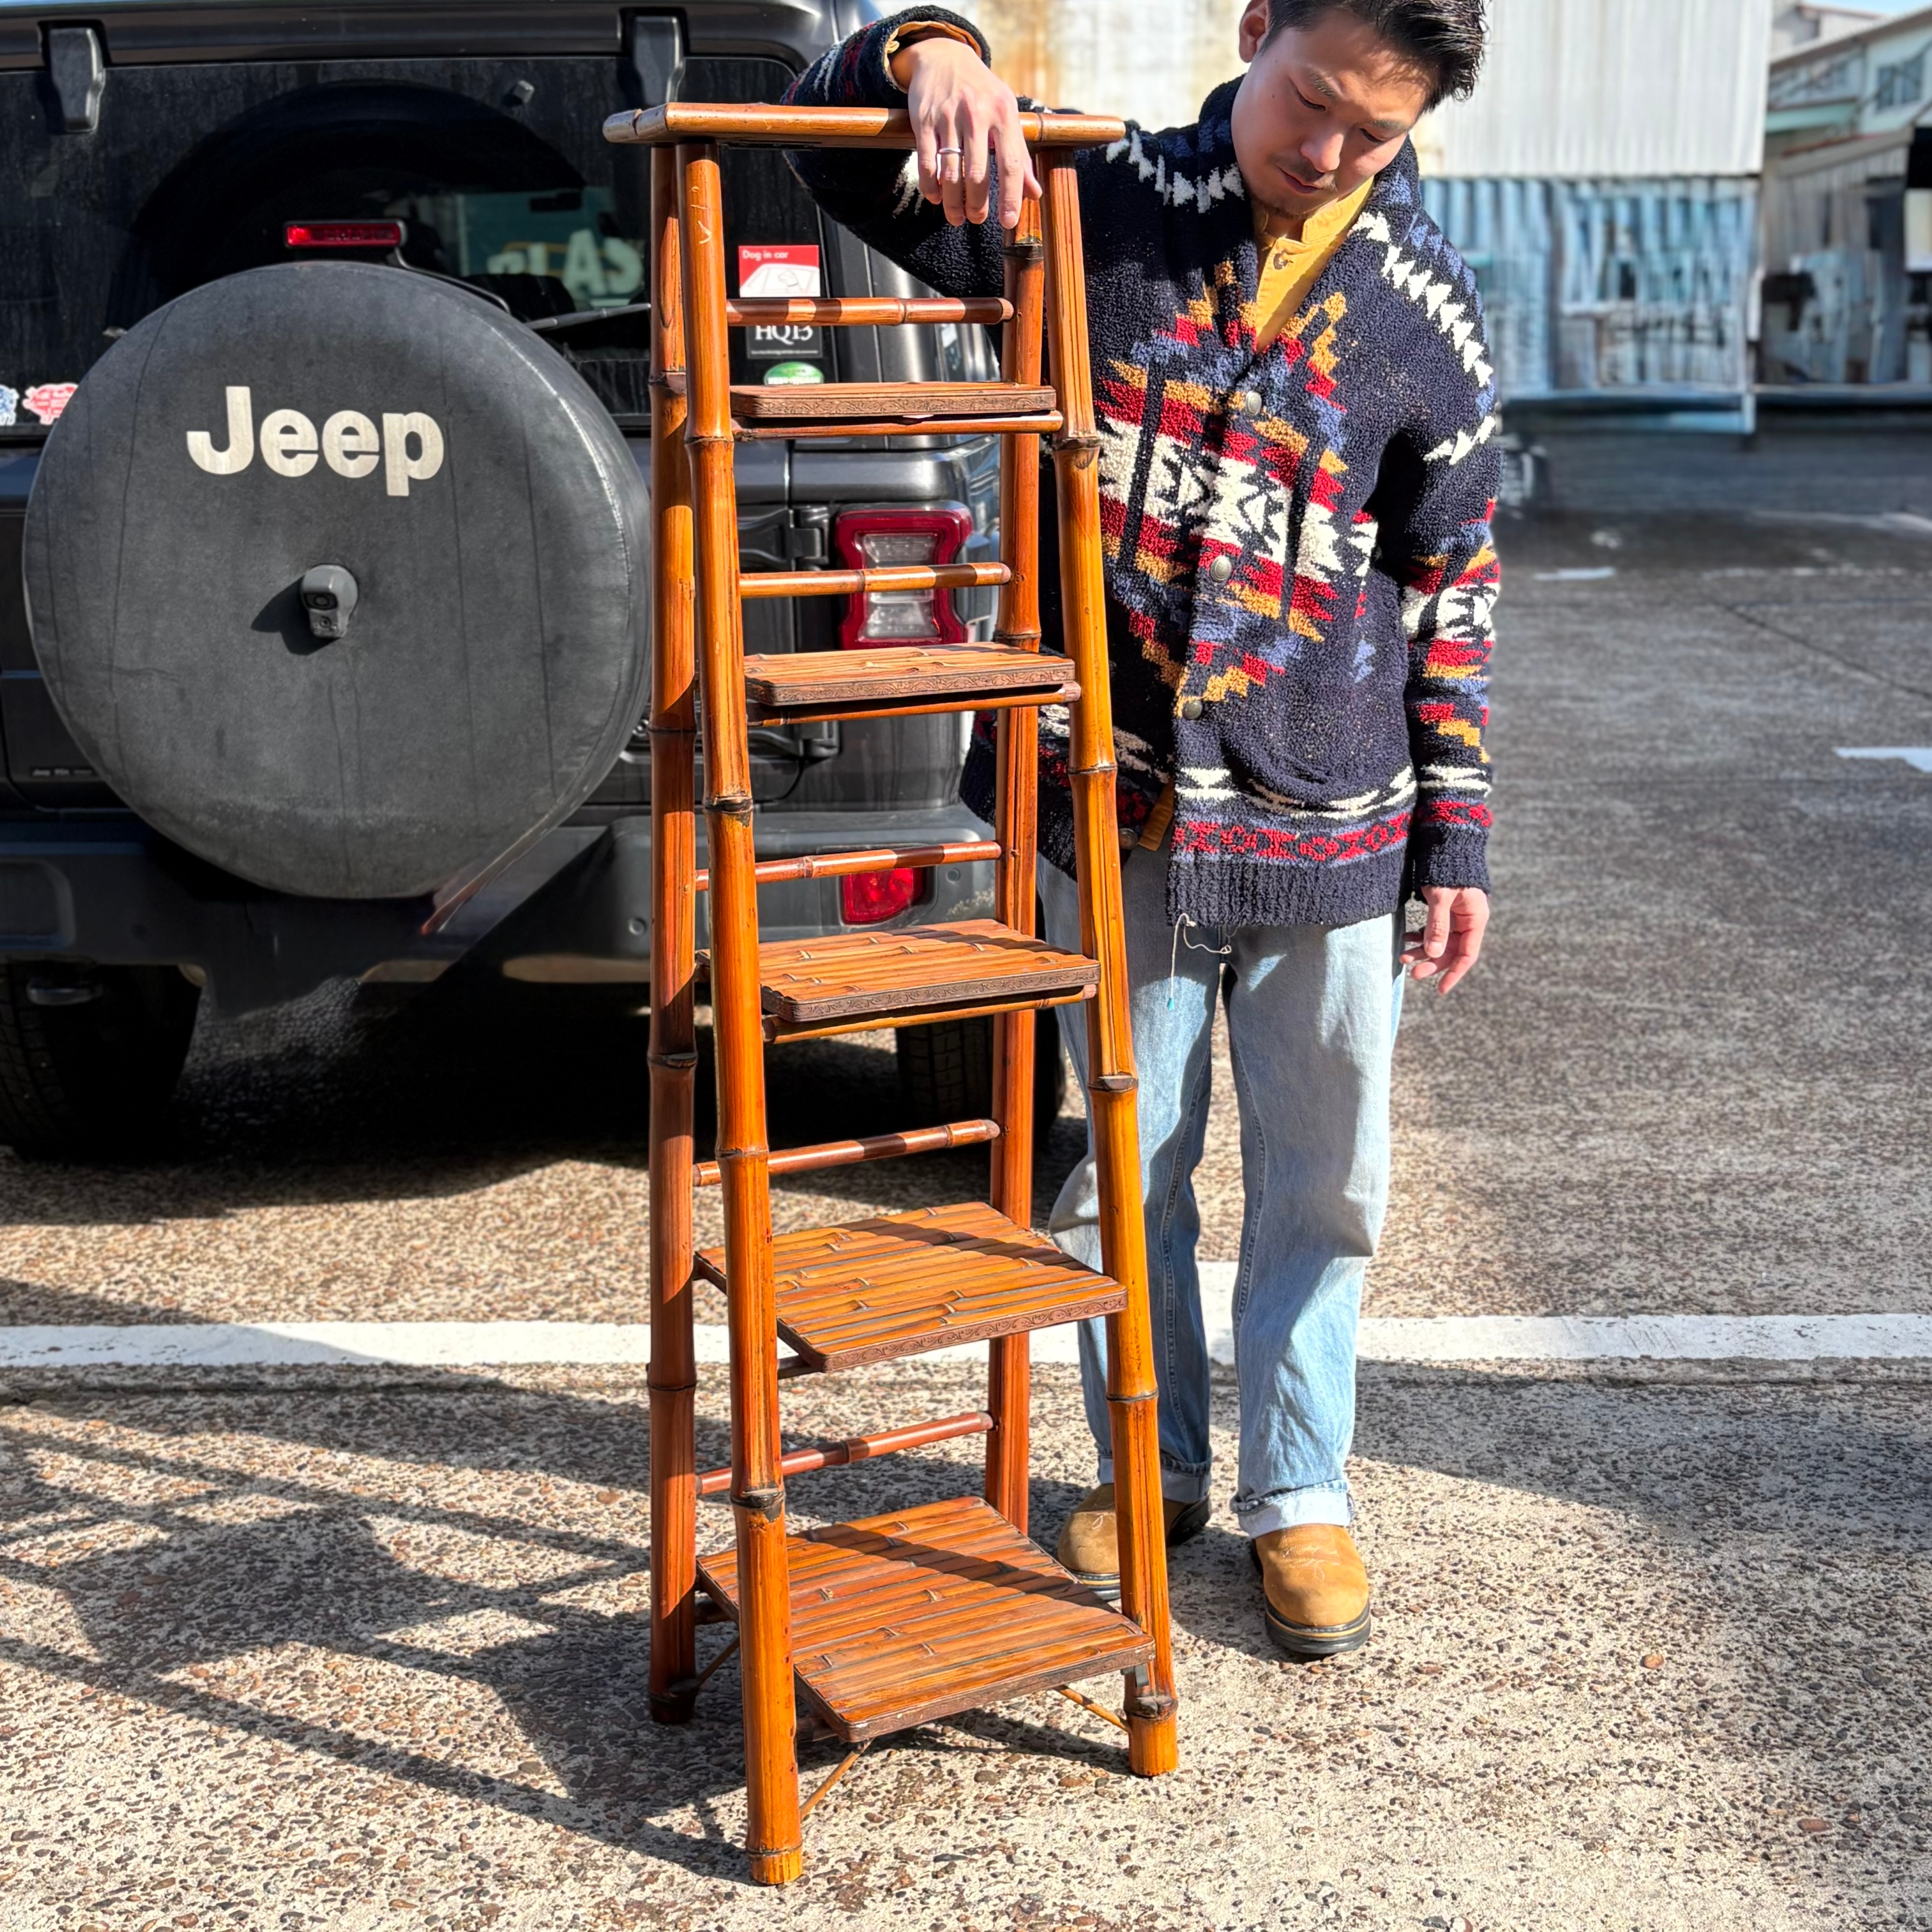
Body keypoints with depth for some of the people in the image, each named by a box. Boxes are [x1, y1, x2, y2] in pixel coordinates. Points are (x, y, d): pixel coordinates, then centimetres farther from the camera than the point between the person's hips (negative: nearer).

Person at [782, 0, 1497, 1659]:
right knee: (1122, 1177, 12)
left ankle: (1300, 1494, 30)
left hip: (1330, 833, 1)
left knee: (1321, 1191, 11)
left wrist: (1458, 837, 4)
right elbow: (837, 143, 1)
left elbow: (1450, 590, 7)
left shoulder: (1429, 313, 2)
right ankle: (1149, 1471, 33)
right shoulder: (1097, 207, 0)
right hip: (1109, 811, 0)